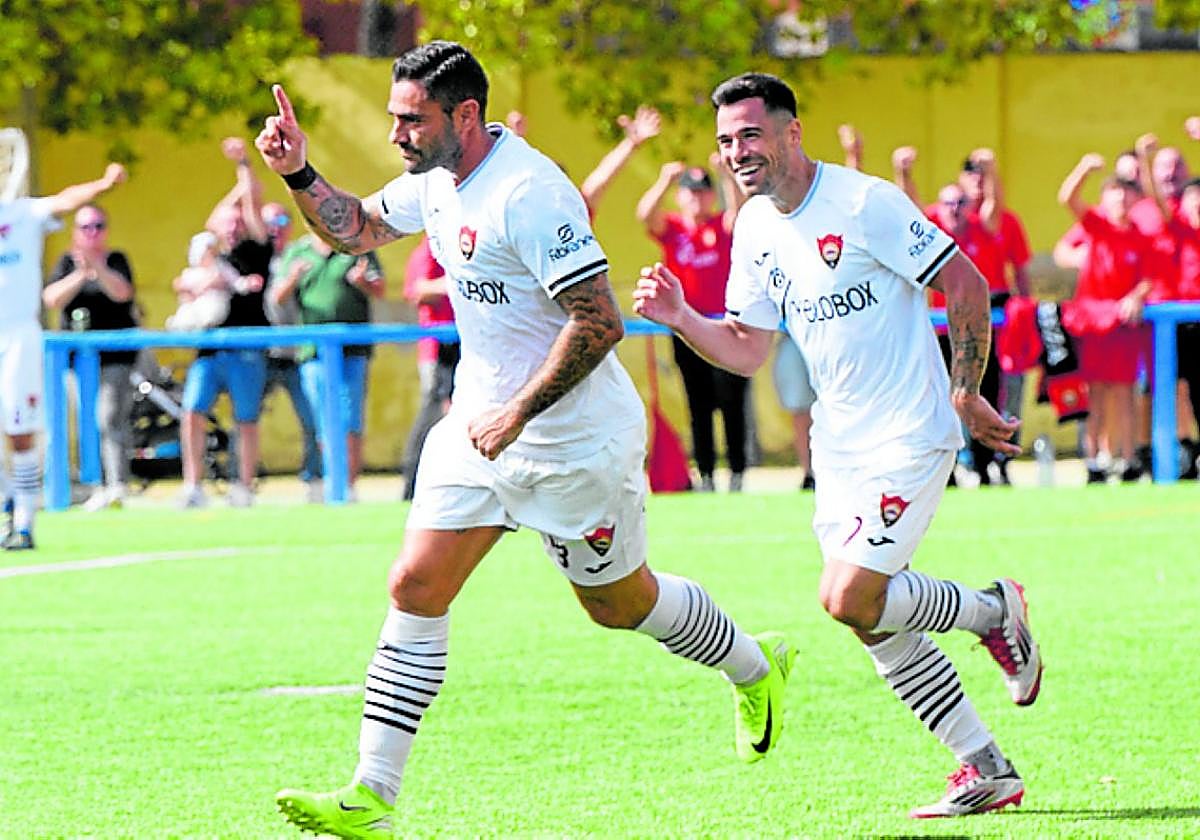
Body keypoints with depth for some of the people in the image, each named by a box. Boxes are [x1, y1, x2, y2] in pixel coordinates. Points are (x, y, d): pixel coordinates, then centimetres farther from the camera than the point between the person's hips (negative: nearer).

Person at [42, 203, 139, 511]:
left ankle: (117, 485, -22)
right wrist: (81, 275, -19)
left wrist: (97, 268, -30)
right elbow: (52, 299, -5)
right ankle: (98, 486, 3)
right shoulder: (67, 262, 10)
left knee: (111, 418, -15)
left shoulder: (115, 260, 5)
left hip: (115, 355, -3)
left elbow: (122, 292, -14)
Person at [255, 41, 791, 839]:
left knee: (618, 603, 11)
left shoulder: (527, 193, -26)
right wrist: (300, 172, 1)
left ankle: (754, 667, 40)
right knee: (416, 589, -4)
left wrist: (517, 415, -26)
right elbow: (356, 228, 20)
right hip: (482, 423, 8)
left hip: (576, 438, -8)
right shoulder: (436, 180, 2)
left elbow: (600, 322, -28)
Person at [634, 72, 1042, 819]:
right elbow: (748, 350, 11)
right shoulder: (755, 228, 7)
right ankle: (988, 771, 15)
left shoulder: (863, 203, -16)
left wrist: (966, 394, -11)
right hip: (838, 443, 8)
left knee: (850, 599, -17)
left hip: (910, 435, -8)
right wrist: (681, 319, -6)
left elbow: (966, 285, -13)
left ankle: (995, 610, 8)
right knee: (874, 622, 5)